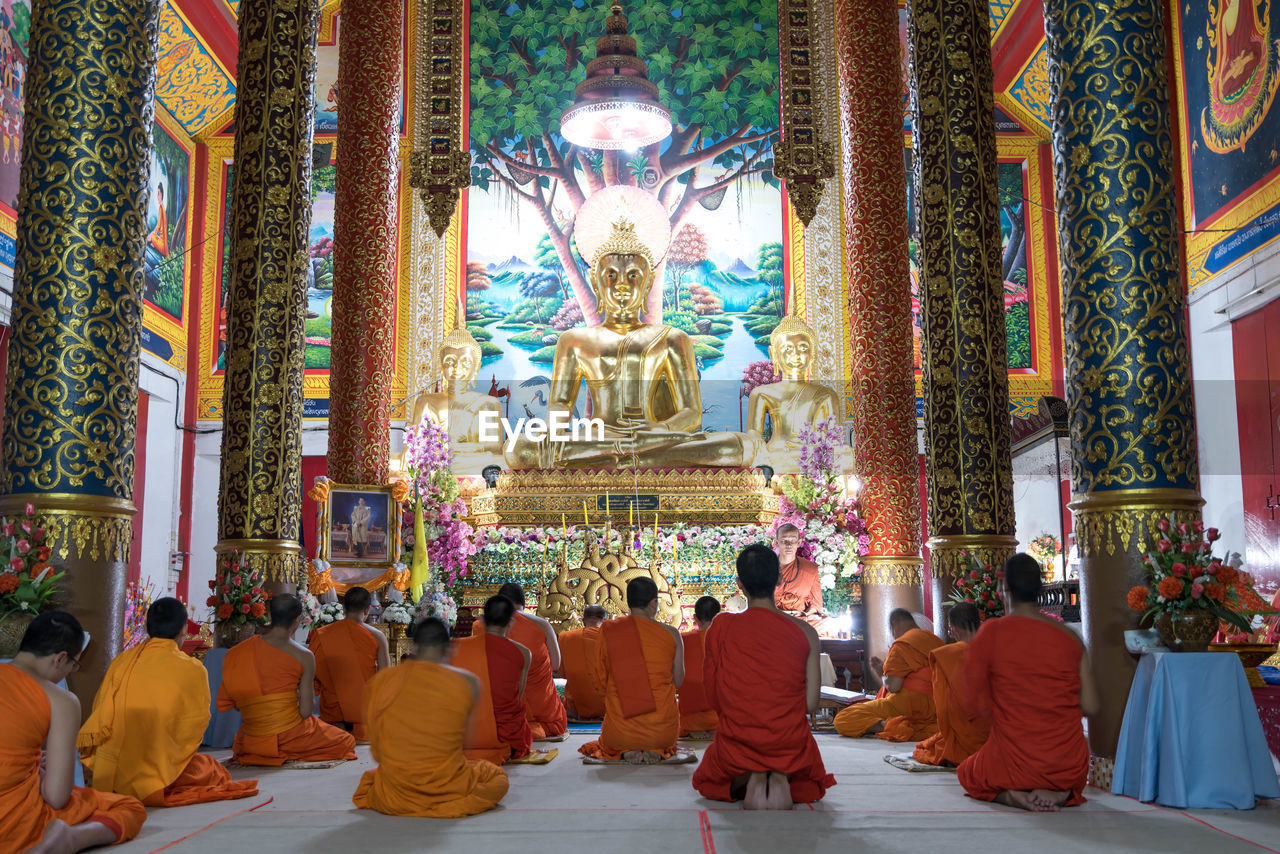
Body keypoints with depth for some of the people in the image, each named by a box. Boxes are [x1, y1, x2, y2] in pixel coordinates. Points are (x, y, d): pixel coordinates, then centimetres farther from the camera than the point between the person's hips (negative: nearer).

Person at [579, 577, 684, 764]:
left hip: (620, 732, 0)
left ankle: (627, 752, 1)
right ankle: (656, 752, 1)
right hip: (662, 731, 0)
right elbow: (678, 681, 4)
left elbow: (600, 686, 1)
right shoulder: (671, 634, -7)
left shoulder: (608, 632, -6)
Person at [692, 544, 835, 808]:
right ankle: (782, 779, -1)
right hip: (791, 746, 1)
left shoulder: (720, 626, -7)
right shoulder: (805, 632, -4)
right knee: (809, 787, 37)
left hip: (736, 745, -1)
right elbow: (811, 704, -6)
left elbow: (713, 698, -4)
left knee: (708, 782, 35)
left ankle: (746, 779, -1)